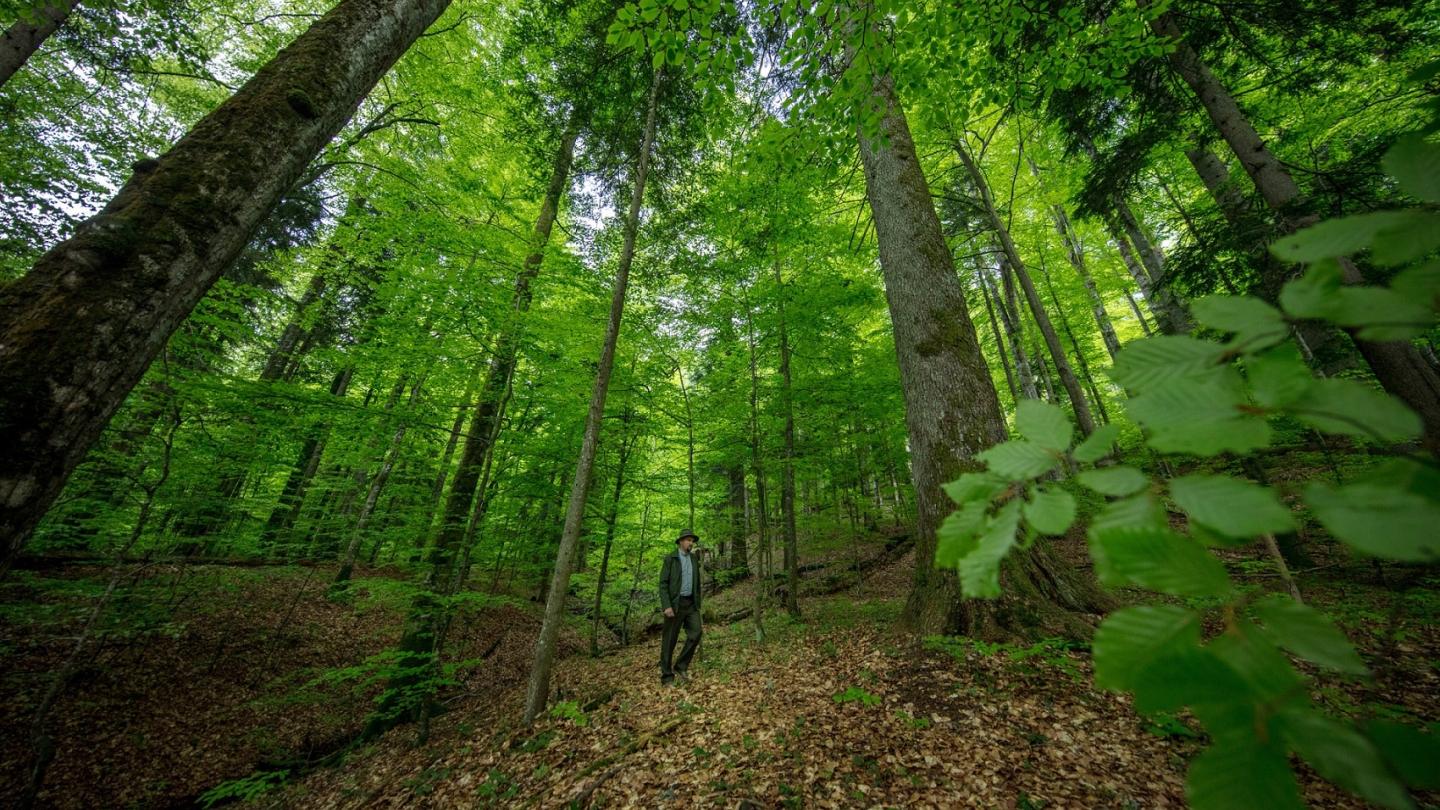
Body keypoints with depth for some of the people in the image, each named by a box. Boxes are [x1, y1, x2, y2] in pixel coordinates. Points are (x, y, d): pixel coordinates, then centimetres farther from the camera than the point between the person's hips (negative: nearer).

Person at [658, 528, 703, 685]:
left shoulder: (694, 558, 11)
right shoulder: (670, 558, -6)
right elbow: (663, 584, -11)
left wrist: (698, 603, 15)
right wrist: (666, 605, -19)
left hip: (691, 603, 5)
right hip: (675, 604, -5)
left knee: (695, 634, -4)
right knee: (669, 640, 3)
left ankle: (680, 666, 14)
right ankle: (667, 676, 17)